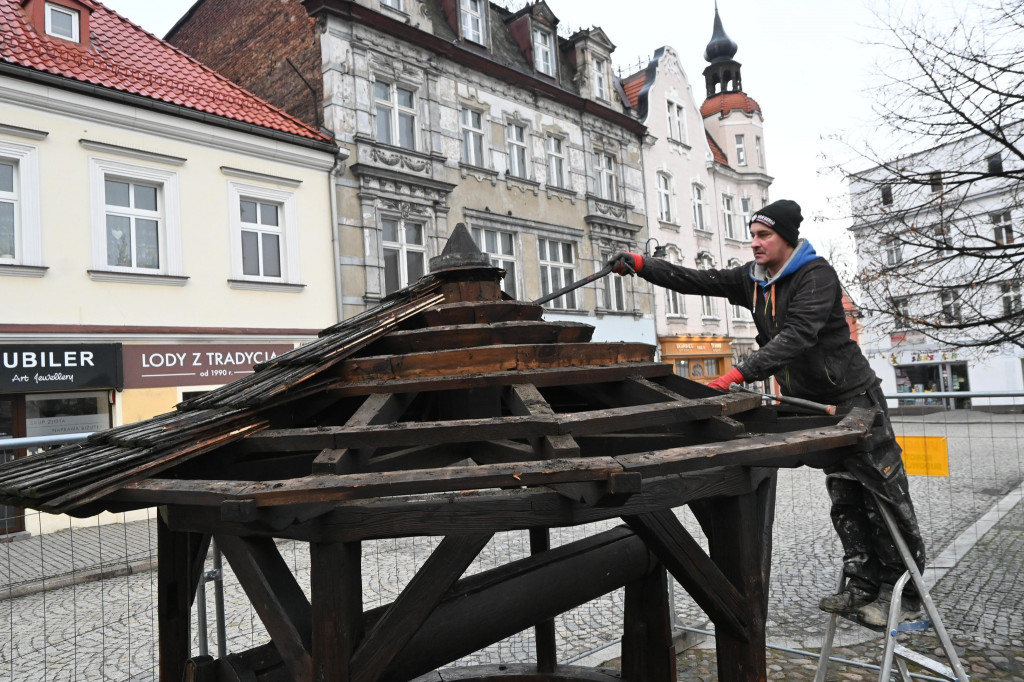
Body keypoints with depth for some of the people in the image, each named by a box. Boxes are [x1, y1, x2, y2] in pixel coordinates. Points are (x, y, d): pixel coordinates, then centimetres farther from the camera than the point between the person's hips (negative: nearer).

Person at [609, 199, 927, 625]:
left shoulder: (817, 276, -18)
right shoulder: (752, 279, 6)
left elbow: (797, 336, -32)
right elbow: (698, 281, 1)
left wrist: (740, 374, -41)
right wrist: (642, 265, -11)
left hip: (853, 397, -7)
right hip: (810, 402, 7)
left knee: (883, 495, 1)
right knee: (845, 499, 11)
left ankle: (901, 593, 12)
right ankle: (863, 586, 19)